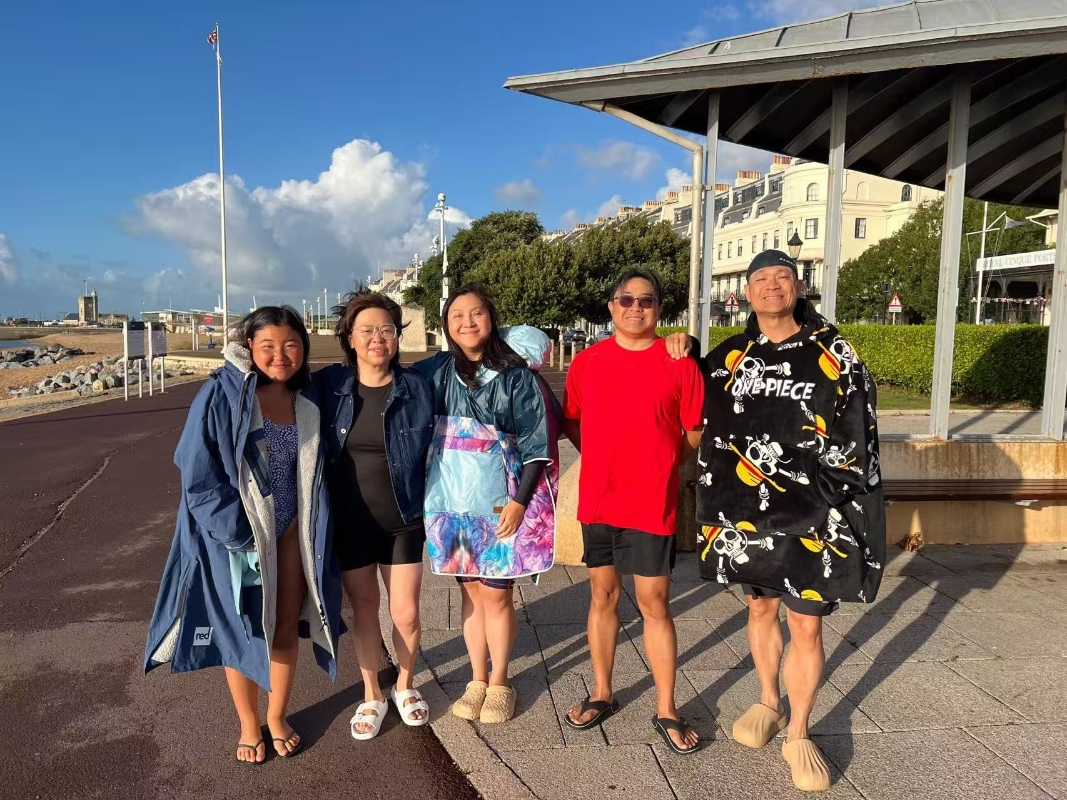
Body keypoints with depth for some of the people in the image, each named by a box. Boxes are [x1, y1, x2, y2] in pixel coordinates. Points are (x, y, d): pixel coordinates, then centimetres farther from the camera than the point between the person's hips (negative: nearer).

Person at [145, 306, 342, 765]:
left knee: (285, 628, 14)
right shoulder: (220, 395, -15)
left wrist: (313, 534, 5)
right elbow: (198, 474, -15)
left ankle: (277, 717, 36)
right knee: (242, 632, 12)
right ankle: (248, 726, 33)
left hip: (291, 535, 4)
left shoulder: (307, 399, -1)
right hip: (234, 538, -3)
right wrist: (238, 538, -16)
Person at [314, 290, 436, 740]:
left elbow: (434, 452, 2)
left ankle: (405, 684, 35)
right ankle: (371, 695, 35)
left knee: (406, 614, 6)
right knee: (364, 608, 14)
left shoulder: (417, 388, -8)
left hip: (404, 521, 0)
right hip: (349, 522, 1)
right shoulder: (329, 385, -7)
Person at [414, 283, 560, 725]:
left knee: (496, 595, 6)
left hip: (501, 505, -2)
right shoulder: (434, 372, 1)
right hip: (452, 503, 3)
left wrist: (519, 501, -11)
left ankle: (499, 683, 26)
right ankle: (477, 680, 30)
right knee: (471, 593, 14)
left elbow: (537, 446, -6)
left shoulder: (517, 377, -6)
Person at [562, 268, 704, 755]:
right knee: (603, 597, 14)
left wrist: (656, 463, 1)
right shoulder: (586, 362, 3)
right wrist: (606, 459, 5)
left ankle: (666, 710, 20)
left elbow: (695, 435, 2)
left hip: (652, 505, -2)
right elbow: (570, 421, 12)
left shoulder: (679, 364, -4)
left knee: (654, 606, 5)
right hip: (597, 502, 3)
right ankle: (602, 694, 31)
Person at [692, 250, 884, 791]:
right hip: (747, 508, 3)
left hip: (811, 512, -2)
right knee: (761, 607, 17)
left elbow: (857, 442, -2)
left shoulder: (834, 354, -3)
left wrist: (850, 513, -5)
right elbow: (707, 429, 15)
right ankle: (768, 704, 38)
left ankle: (798, 735, 21)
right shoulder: (728, 358, 4)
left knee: (806, 624, 3)